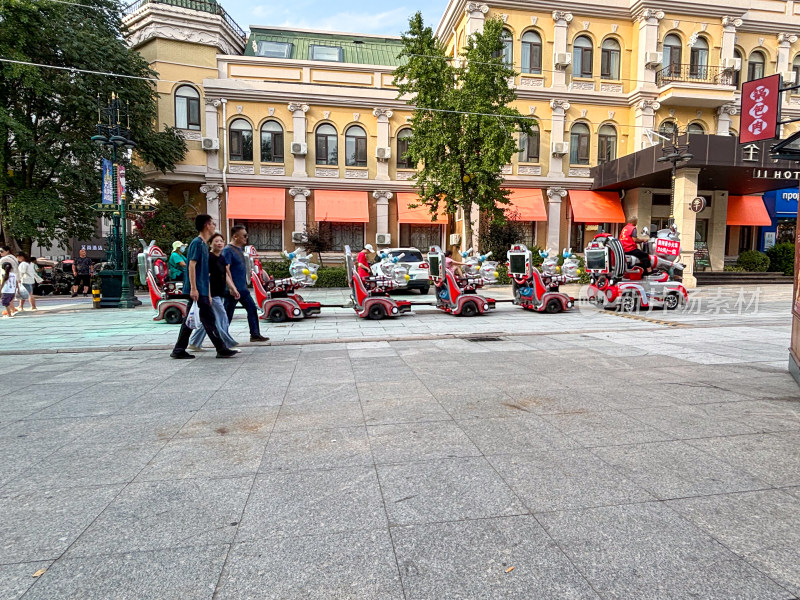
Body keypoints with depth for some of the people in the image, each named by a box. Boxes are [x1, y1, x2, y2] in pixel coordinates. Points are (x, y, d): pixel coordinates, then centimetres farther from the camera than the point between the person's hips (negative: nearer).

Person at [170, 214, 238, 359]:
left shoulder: (204, 244, 19)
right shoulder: (197, 243, -10)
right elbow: (191, 265, -17)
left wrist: (208, 294, 21)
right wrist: (193, 288, -22)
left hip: (201, 290, 10)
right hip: (197, 290, -10)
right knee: (209, 319, -6)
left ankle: (179, 350, 16)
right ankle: (221, 349, -1)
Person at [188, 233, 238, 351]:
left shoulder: (222, 258, 15)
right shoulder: (208, 258, -11)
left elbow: (226, 276, 20)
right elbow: (206, 277, -16)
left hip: (220, 295, 9)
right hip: (213, 295, -9)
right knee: (222, 320, -6)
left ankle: (194, 343, 23)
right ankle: (228, 344, 0)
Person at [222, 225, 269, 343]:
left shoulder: (240, 249, 14)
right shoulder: (228, 250, -14)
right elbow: (226, 270, -20)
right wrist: (232, 288, -24)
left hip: (243, 288, 9)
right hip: (233, 290, -9)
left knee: (252, 309, 9)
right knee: (228, 313, 1)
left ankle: (255, 334, 16)